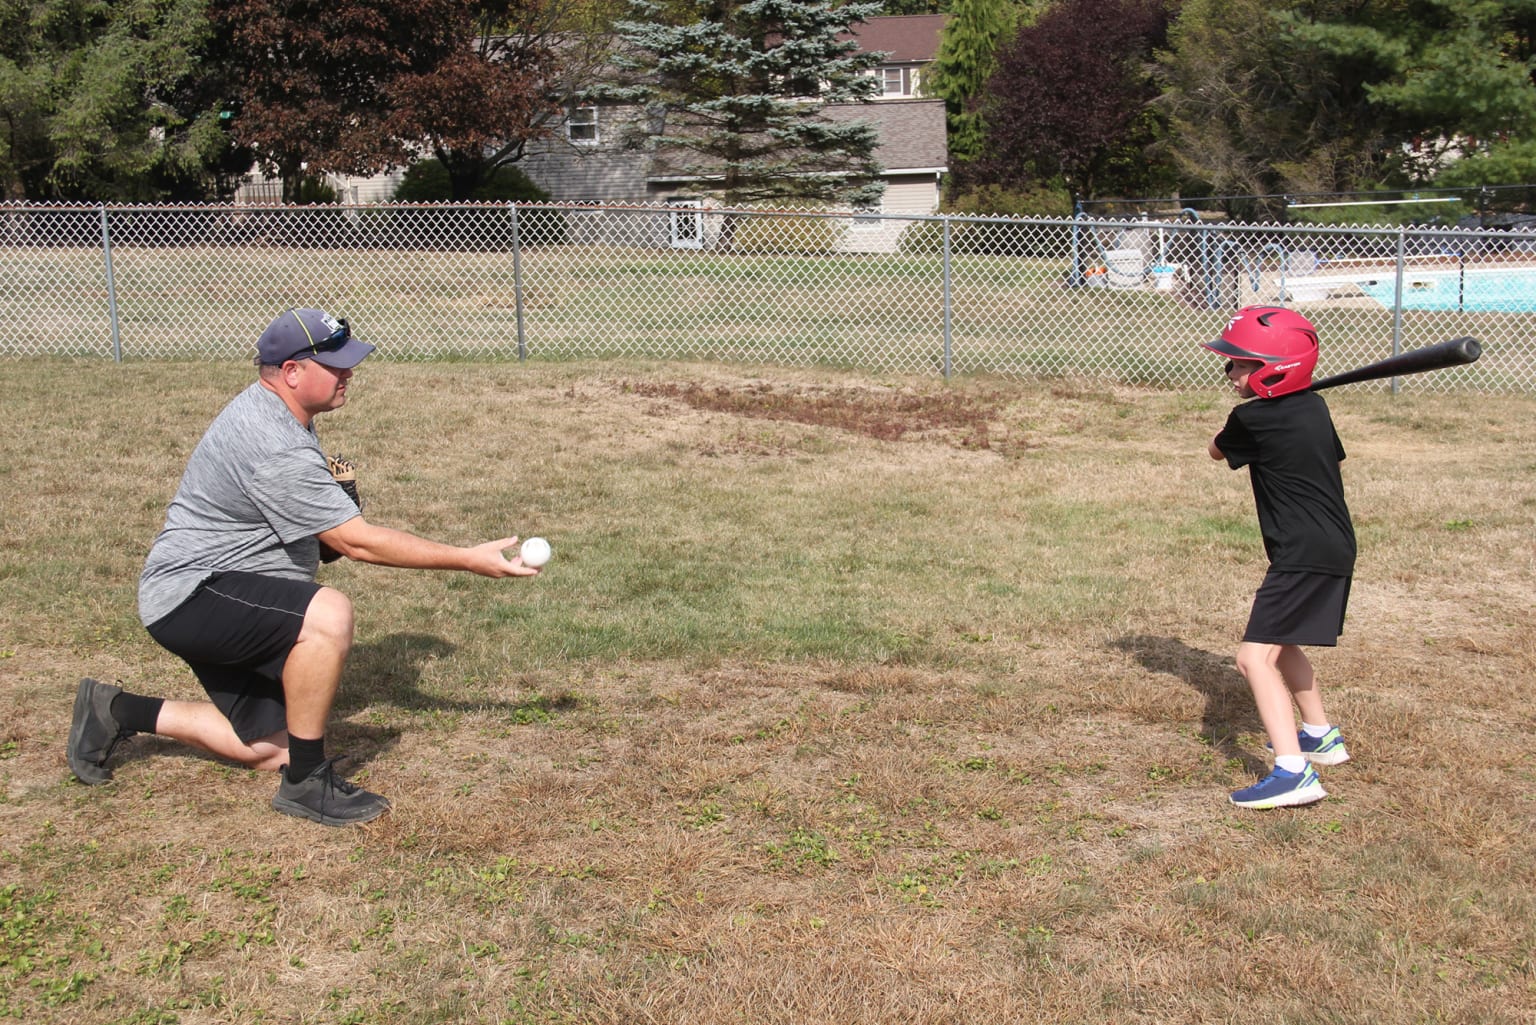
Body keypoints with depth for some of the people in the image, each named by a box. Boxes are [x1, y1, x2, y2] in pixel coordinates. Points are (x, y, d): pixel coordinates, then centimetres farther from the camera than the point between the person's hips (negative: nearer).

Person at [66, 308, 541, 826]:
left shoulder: (270, 410, 8)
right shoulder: (276, 450, -25)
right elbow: (357, 542, -23)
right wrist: (469, 559, -20)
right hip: (189, 594, -11)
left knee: (273, 748, 9)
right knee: (328, 613, -35)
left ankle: (121, 712, 25)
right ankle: (306, 782, -21)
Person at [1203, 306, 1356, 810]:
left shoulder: (1252, 420, -15)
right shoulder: (1315, 407, 8)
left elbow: (1217, 450, 7)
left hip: (1305, 556, -10)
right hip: (1334, 546, 10)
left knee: (1255, 655, -15)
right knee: (1280, 642, 27)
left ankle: (1293, 771, -26)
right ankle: (1321, 736, 41)